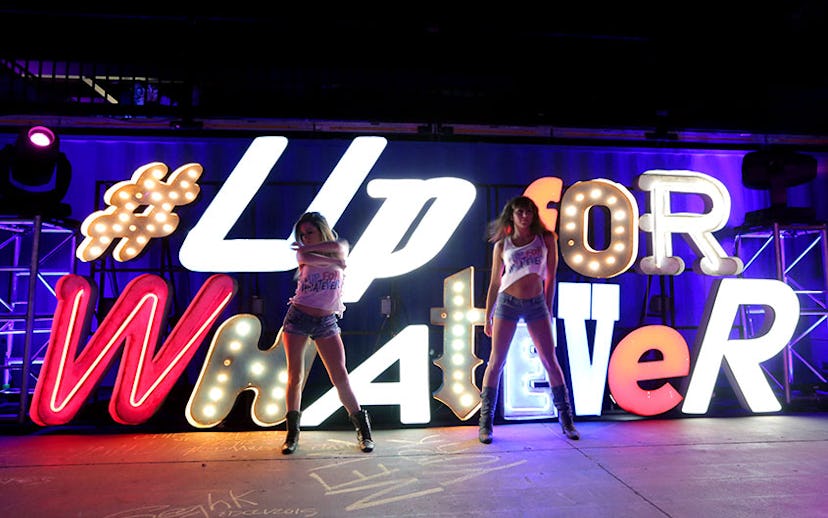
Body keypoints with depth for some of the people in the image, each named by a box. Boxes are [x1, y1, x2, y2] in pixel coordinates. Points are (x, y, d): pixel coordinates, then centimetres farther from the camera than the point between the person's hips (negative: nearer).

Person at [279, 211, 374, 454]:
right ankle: (292, 433, 15)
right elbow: (306, 257, -21)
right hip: (298, 317, 1)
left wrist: (309, 248, -12)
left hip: (326, 322, -1)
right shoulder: (302, 252, 5)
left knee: (340, 377, -5)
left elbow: (339, 247, -22)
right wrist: (334, 261, -14)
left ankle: (363, 429, 9)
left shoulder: (341, 248, 4)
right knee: (295, 376, 0)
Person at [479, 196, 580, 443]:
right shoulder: (502, 245, 4)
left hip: (536, 304, 1)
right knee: (496, 362, 1)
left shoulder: (546, 239, 5)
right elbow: (495, 283, 8)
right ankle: (486, 423, 11)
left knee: (550, 361, 5)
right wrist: (487, 317, 8)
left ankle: (566, 420, 20)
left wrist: (548, 310, 9)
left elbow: (550, 277, 10)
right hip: (507, 302, 0)